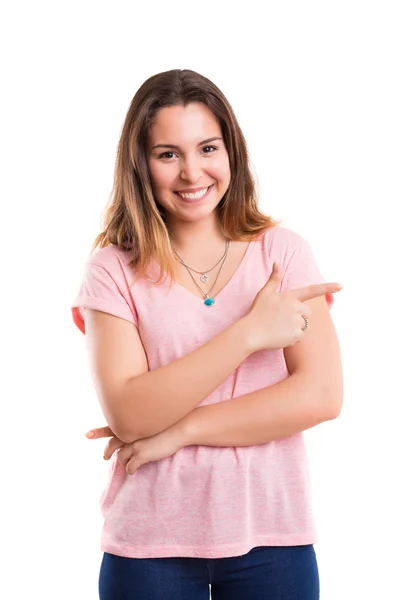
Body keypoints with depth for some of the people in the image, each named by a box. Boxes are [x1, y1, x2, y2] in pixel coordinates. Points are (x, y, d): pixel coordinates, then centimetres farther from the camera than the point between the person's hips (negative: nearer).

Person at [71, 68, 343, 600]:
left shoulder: (283, 251, -1)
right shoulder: (112, 271, -4)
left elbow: (322, 395, -10)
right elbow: (127, 414, -15)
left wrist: (180, 431, -14)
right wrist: (249, 333, -18)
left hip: (271, 536, 1)